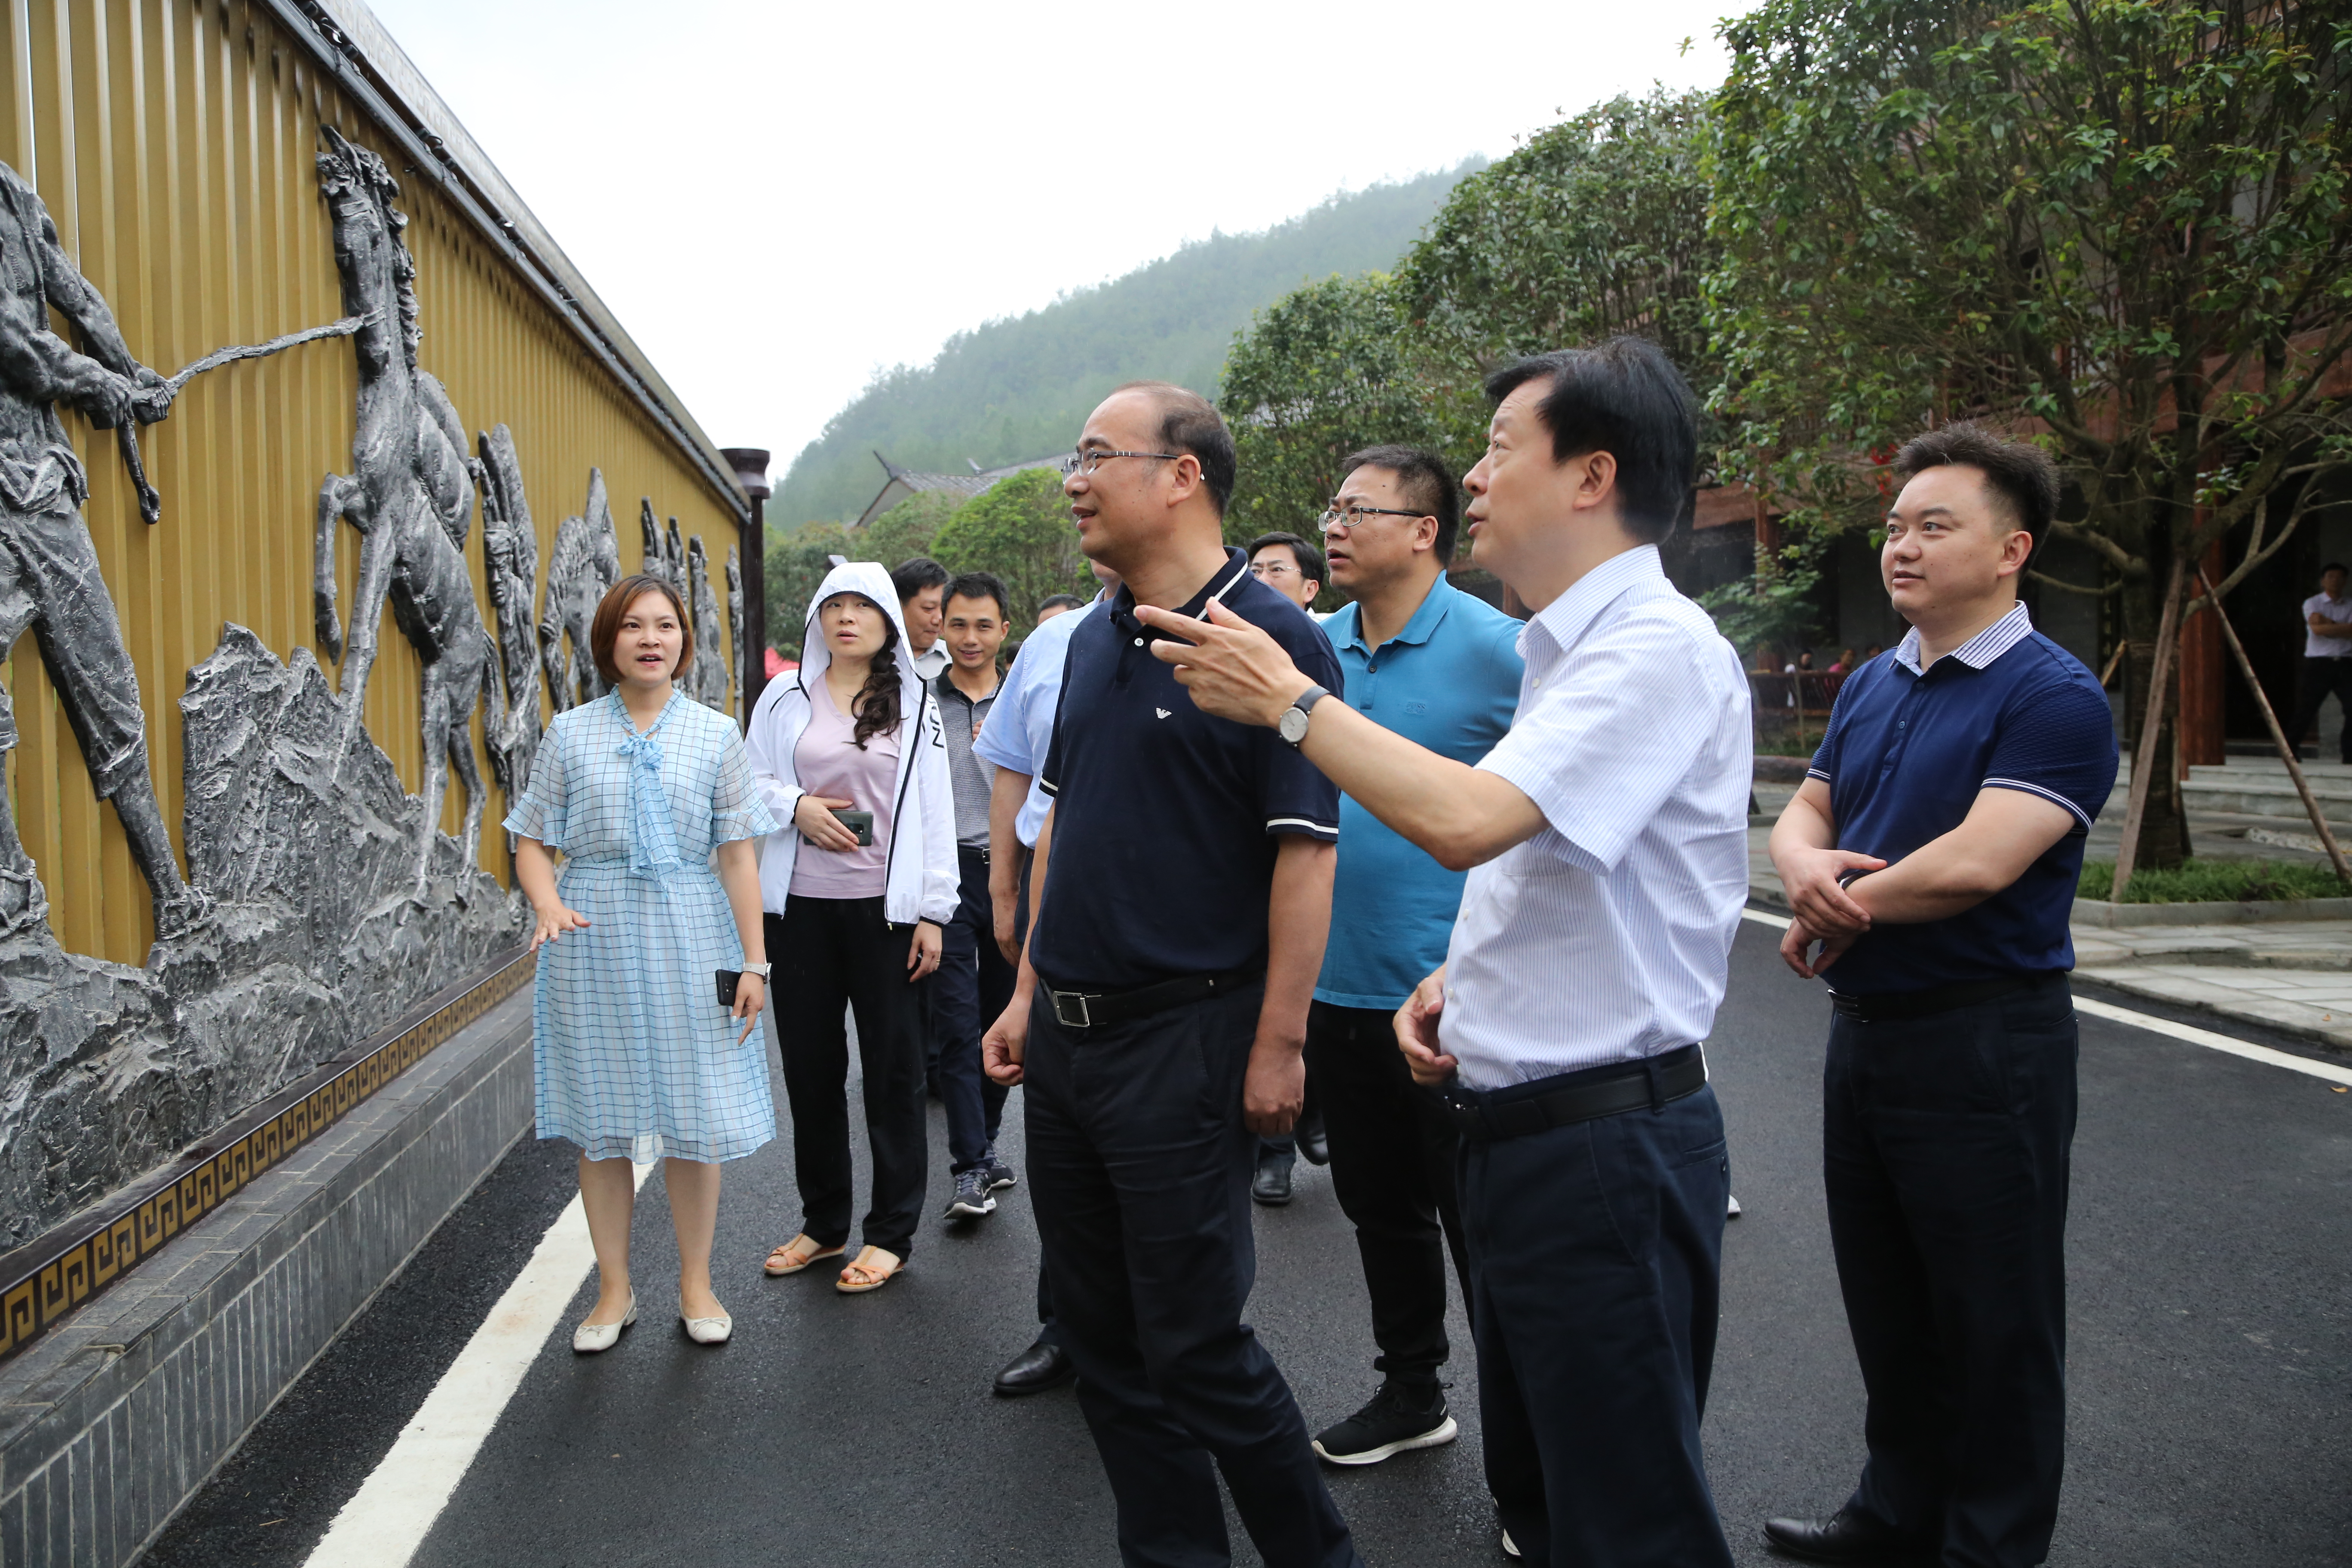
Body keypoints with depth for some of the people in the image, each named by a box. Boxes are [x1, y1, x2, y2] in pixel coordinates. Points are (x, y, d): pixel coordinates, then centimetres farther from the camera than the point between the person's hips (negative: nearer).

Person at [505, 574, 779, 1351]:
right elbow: (532, 841, 6)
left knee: (695, 1118, 4)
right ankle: (614, 1289, 22)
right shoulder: (570, 733, 5)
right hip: (593, 938, 1)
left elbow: (738, 855, 2)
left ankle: (696, 1283, 21)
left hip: (689, 937, 0)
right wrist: (547, 904, -15)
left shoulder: (714, 734, 4)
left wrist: (754, 962, -2)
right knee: (601, 1121, 7)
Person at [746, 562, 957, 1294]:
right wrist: (797, 806, -9)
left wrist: (932, 911, -4)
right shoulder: (785, 698, 8)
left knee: (893, 1069, 2)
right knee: (810, 1065, 10)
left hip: (884, 906, -2)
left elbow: (934, 812, 2)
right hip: (799, 905, 2)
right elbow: (749, 781, 11)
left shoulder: (914, 705, 5)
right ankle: (823, 1221, 26)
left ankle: (890, 1233, 15)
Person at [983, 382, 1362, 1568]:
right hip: (1065, 1037, 8)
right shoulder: (1092, 639, 11)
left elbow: (1305, 849, -16)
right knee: (1102, 1335, 15)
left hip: (1182, 1041, -8)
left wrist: (1278, 1041, -17)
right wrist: (1029, 991, 15)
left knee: (1197, 1347, 2)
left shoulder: (1270, 637, -12)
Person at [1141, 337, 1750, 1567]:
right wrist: (1452, 980, 7)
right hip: (1517, 1128, 10)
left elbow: (1466, 821, -30)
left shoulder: (1660, 648, -18)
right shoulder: (1564, 650, 13)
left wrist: (1288, 700, -19)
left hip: (1605, 1138, -10)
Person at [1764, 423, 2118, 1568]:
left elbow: (1977, 861, -25)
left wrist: (1838, 913, -11)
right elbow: (1801, 819, 11)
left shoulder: (2055, 698, -14)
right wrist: (1806, 867, -13)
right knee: (1886, 1302, 20)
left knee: (1993, 1321, 8)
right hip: (1865, 1029, 8)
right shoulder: (1870, 686, 10)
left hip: (1984, 1042, -8)